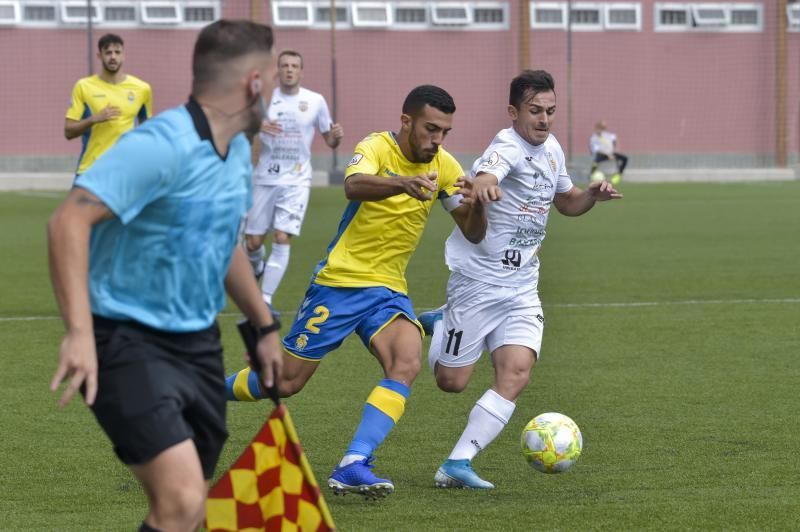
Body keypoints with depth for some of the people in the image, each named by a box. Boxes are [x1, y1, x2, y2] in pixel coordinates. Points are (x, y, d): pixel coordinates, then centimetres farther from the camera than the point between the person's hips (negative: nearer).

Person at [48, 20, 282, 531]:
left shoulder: (239, 150, 8)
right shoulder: (162, 145, -21)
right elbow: (69, 221, -29)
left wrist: (265, 325, 33)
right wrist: (79, 332, -37)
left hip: (199, 344, 9)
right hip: (130, 341, -9)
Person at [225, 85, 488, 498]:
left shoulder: (443, 166, 1)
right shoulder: (377, 147, -15)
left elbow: (473, 235, -1)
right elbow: (354, 185, -38)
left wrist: (474, 205, -24)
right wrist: (404, 183, -57)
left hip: (388, 290, 4)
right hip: (339, 282, -4)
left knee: (407, 363, -24)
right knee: (287, 382, 3)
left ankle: (353, 467, -26)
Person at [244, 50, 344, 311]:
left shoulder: (315, 101, 1)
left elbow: (328, 140, 11)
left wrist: (336, 136, -13)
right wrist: (258, 127, -24)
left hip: (296, 181, -1)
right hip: (265, 179, 1)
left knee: (282, 238, -15)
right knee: (253, 242, 4)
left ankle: (265, 301, -12)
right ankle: (257, 268, 41)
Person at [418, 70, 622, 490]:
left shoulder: (551, 148, 7)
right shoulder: (508, 147, -19)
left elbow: (566, 202, 25)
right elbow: (487, 174, -44)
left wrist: (591, 196, 2)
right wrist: (482, 186, -69)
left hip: (522, 287, 6)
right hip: (478, 279, -6)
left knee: (516, 373, -13)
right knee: (452, 381, 3)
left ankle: (457, 465, -9)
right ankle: (437, 325, 36)